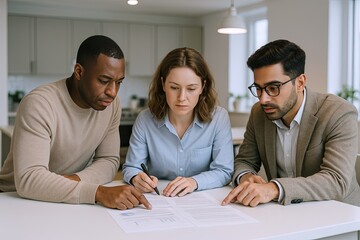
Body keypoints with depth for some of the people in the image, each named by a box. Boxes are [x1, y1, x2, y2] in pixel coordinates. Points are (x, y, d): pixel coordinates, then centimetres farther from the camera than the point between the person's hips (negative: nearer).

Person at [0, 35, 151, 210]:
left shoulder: (111, 103, -6)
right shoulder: (40, 104, -23)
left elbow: (109, 161, -1)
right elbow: (28, 179, -30)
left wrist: (76, 179, -21)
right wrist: (98, 192, -39)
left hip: (68, 203, 4)